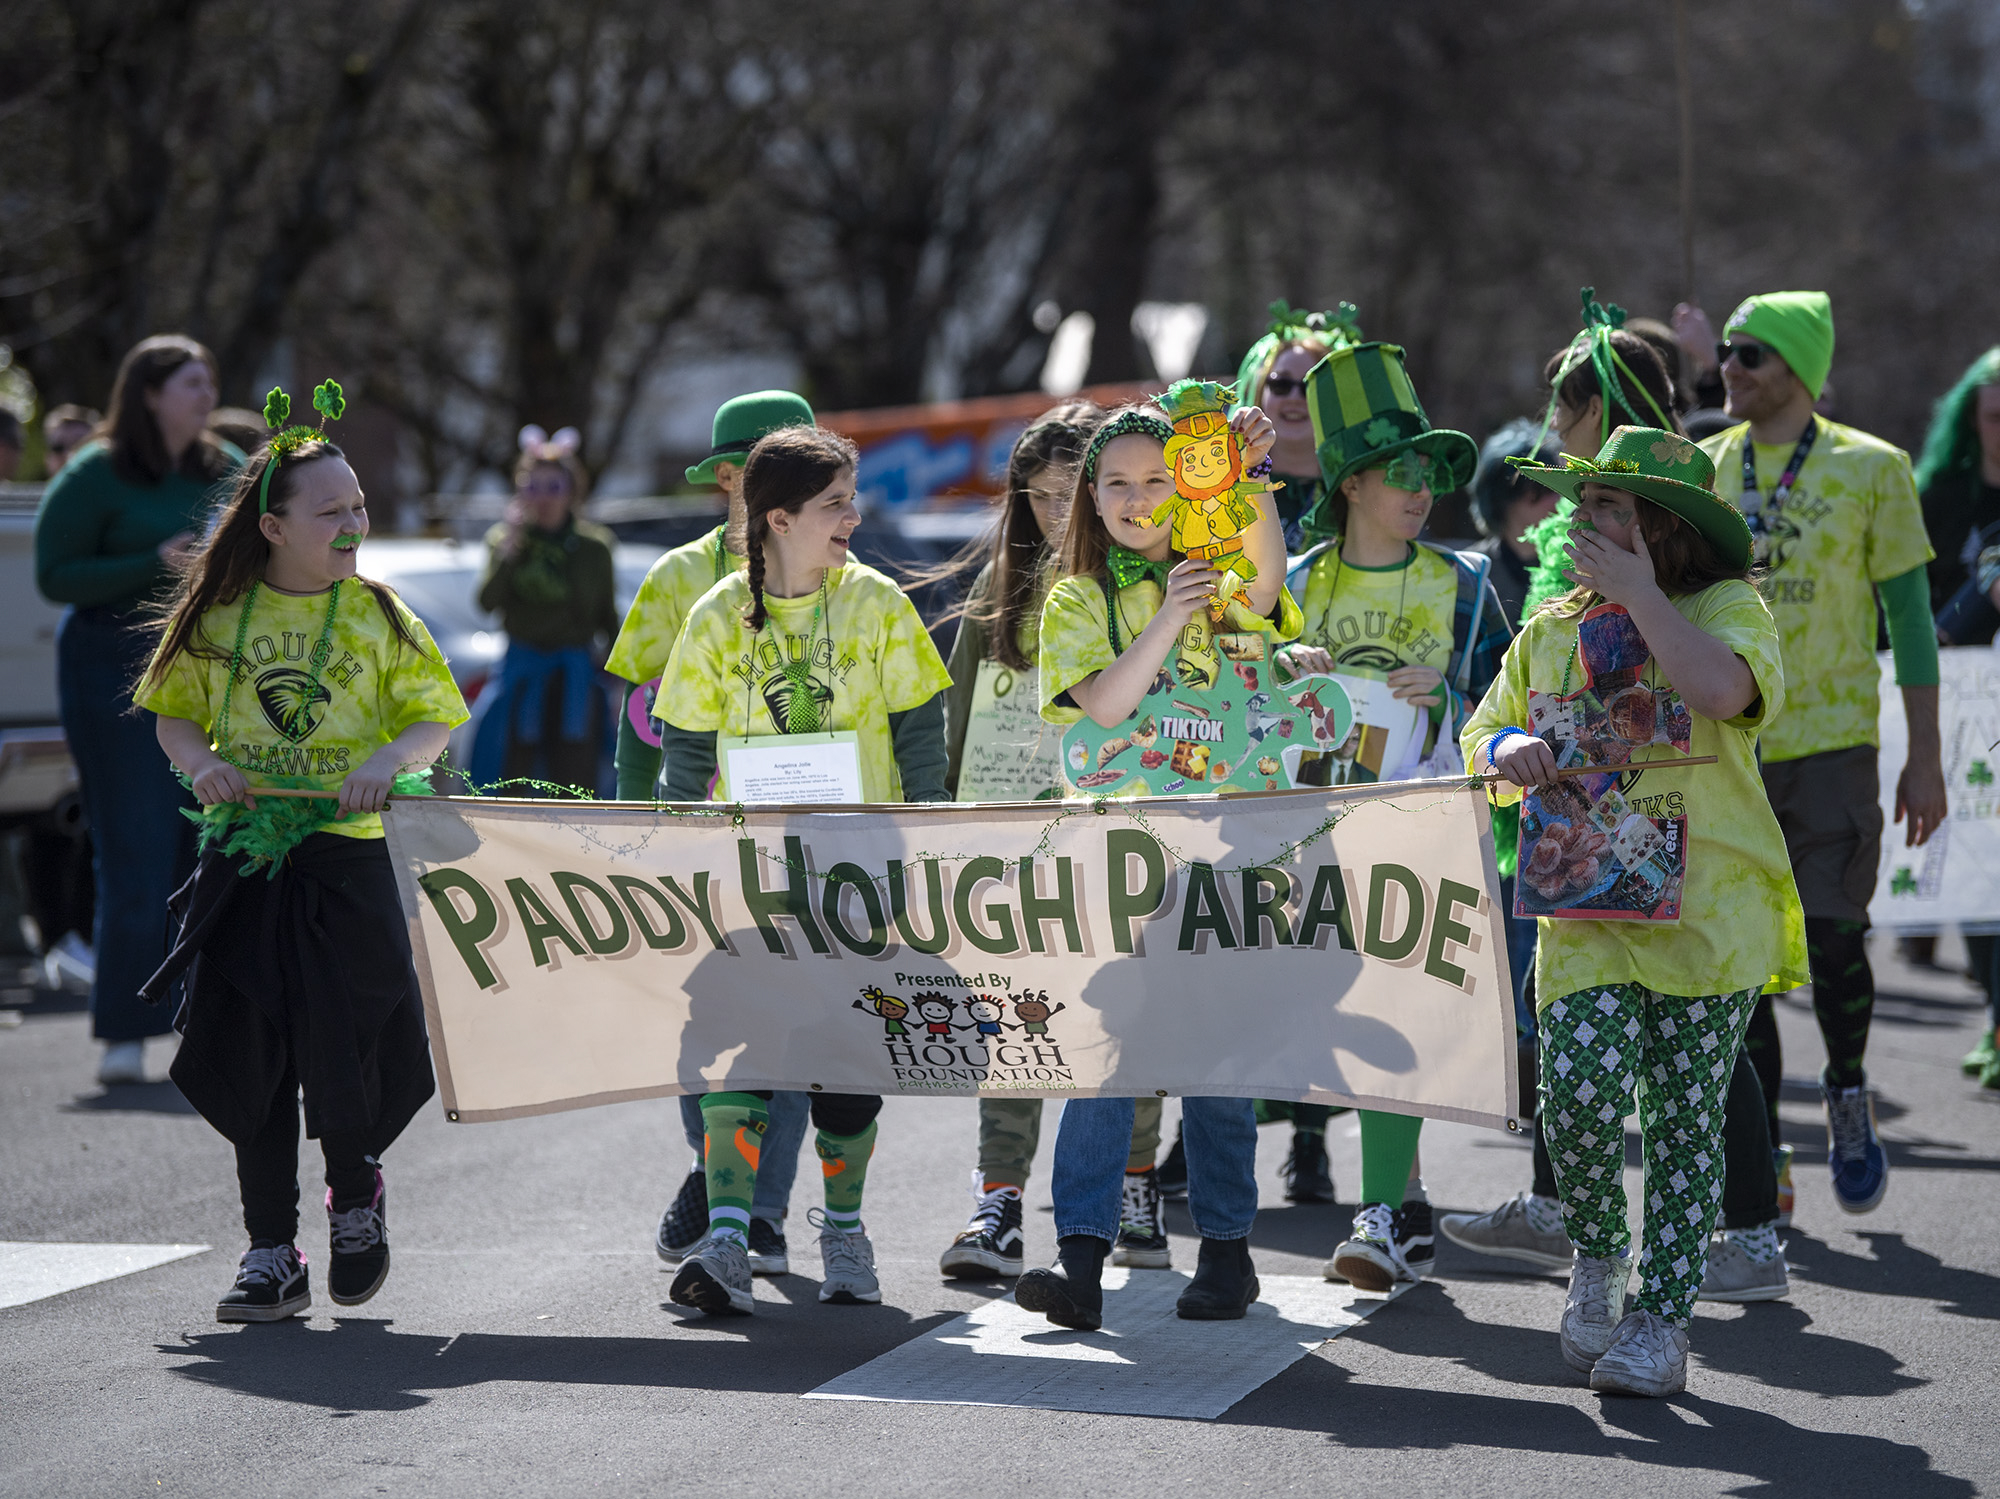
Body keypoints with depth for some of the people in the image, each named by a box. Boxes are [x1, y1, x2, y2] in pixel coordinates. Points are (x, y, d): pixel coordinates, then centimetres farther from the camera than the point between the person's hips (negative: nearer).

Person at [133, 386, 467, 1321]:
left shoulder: (376, 613, 1)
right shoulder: (215, 613, 3)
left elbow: (437, 720, 4)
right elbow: (174, 716, 12)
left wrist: (388, 759, -16)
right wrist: (202, 763, -9)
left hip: (347, 860, -1)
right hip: (243, 860, 1)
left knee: (343, 1048, -3)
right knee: (249, 1059, 2)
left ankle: (355, 1194, 27)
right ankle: (271, 1252, 12)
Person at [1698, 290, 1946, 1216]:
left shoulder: (1870, 469, 0)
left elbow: (1909, 614, 1)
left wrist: (1924, 756, -3)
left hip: (1829, 740, -3)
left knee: (1831, 936, -8)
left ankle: (1848, 1094, 19)